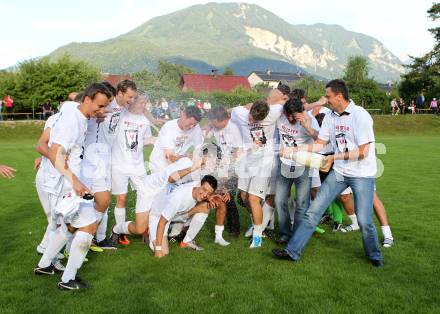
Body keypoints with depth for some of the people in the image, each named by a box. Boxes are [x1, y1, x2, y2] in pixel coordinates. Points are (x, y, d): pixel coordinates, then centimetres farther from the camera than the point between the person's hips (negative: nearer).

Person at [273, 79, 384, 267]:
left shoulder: (360, 115, -17)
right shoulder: (330, 117, 3)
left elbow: (362, 152, -18)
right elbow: (319, 144, 8)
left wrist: (335, 157, -17)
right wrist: (294, 150, 0)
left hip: (362, 174, -5)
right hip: (339, 172, 6)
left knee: (364, 221, -6)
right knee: (314, 210, -1)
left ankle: (374, 255, 24)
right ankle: (292, 251, 5)